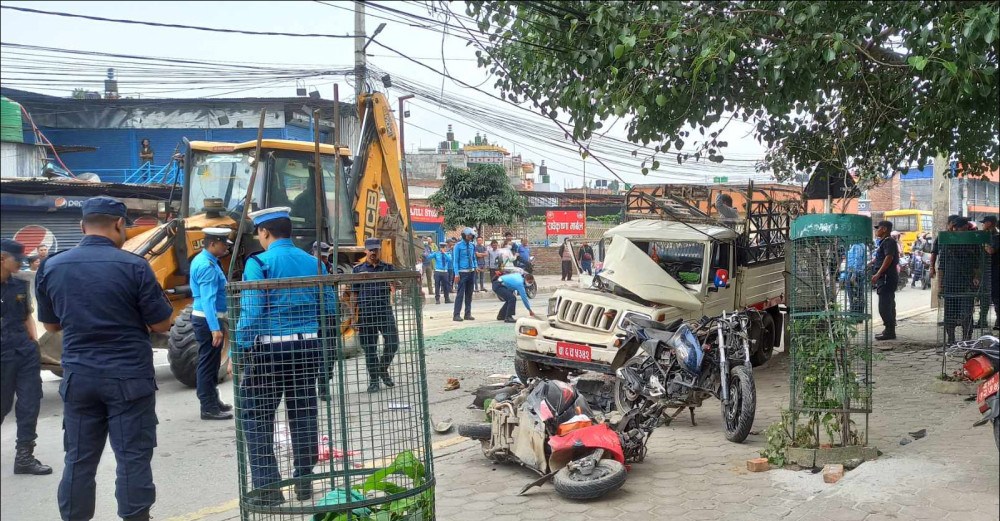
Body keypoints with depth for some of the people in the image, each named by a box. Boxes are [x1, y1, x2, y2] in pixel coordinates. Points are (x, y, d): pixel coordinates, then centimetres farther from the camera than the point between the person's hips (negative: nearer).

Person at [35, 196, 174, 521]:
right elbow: (162, 325, -7)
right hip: (129, 377, -4)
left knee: (79, 461, 12)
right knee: (133, 459, 3)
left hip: (78, 377, 4)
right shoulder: (133, 266, -12)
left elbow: (51, 325, 14)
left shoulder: (51, 267, 2)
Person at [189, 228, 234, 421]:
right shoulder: (207, 266, -21)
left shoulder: (203, 260, 11)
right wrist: (215, 328, -31)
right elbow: (208, 299, -27)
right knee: (208, 362, -4)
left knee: (211, 362, 18)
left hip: (207, 318, 10)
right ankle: (208, 408, 1)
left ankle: (212, 401, 28)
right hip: (208, 319, -10)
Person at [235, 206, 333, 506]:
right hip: (308, 347, 5)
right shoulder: (313, 262, 8)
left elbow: (251, 312, -14)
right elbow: (329, 308, 8)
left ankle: (268, 487, 1)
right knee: (303, 414, 13)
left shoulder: (259, 263, -8)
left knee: (256, 416, 4)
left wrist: (239, 351, -9)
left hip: (269, 349, -5)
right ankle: (304, 481, 20)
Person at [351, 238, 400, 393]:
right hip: (365, 313, 0)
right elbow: (355, 294, 7)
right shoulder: (358, 270, 6)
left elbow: (393, 287, -4)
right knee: (369, 347, 3)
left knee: (393, 342, -6)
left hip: (385, 312, 1)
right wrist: (355, 316, 2)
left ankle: (383, 369, 20)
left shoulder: (388, 268, 8)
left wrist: (393, 287, -28)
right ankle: (373, 380, 15)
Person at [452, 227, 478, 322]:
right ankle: (457, 315, -7)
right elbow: (455, 260, -7)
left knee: (469, 294, 10)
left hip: (471, 272, 6)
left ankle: (468, 314, 17)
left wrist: (475, 268, 8)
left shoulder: (472, 246, 10)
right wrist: (456, 274, -14)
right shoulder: (458, 246, -5)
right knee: (460, 294, -9)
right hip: (462, 272, -6)